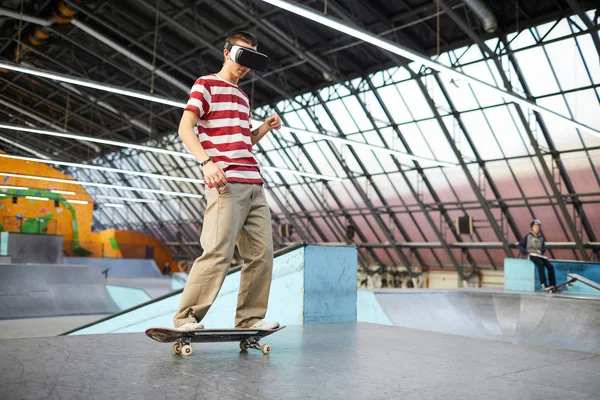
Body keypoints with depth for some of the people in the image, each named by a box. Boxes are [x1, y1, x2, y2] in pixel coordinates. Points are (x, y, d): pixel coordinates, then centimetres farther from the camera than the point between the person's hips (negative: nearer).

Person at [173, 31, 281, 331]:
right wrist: (207, 162, -21)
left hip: (253, 184, 8)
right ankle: (186, 318, -2)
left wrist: (264, 128, 12)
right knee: (219, 253, -15)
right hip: (225, 184, -8)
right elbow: (185, 129, -6)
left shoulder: (242, 96, 27)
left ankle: (250, 319, 13)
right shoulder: (206, 84, 5)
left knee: (261, 254, 4)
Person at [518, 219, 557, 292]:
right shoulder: (528, 236, 7)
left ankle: (553, 285, -18)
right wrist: (526, 253, -13)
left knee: (550, 267, -19)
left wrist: (540, 251, -12)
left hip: (539, 255, 5)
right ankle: (544, 284, -39)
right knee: (541, 264, -35)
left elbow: (544, 248, 12)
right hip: (531, 255, -5)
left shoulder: (541, 238, 20)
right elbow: (520, 246, 1)